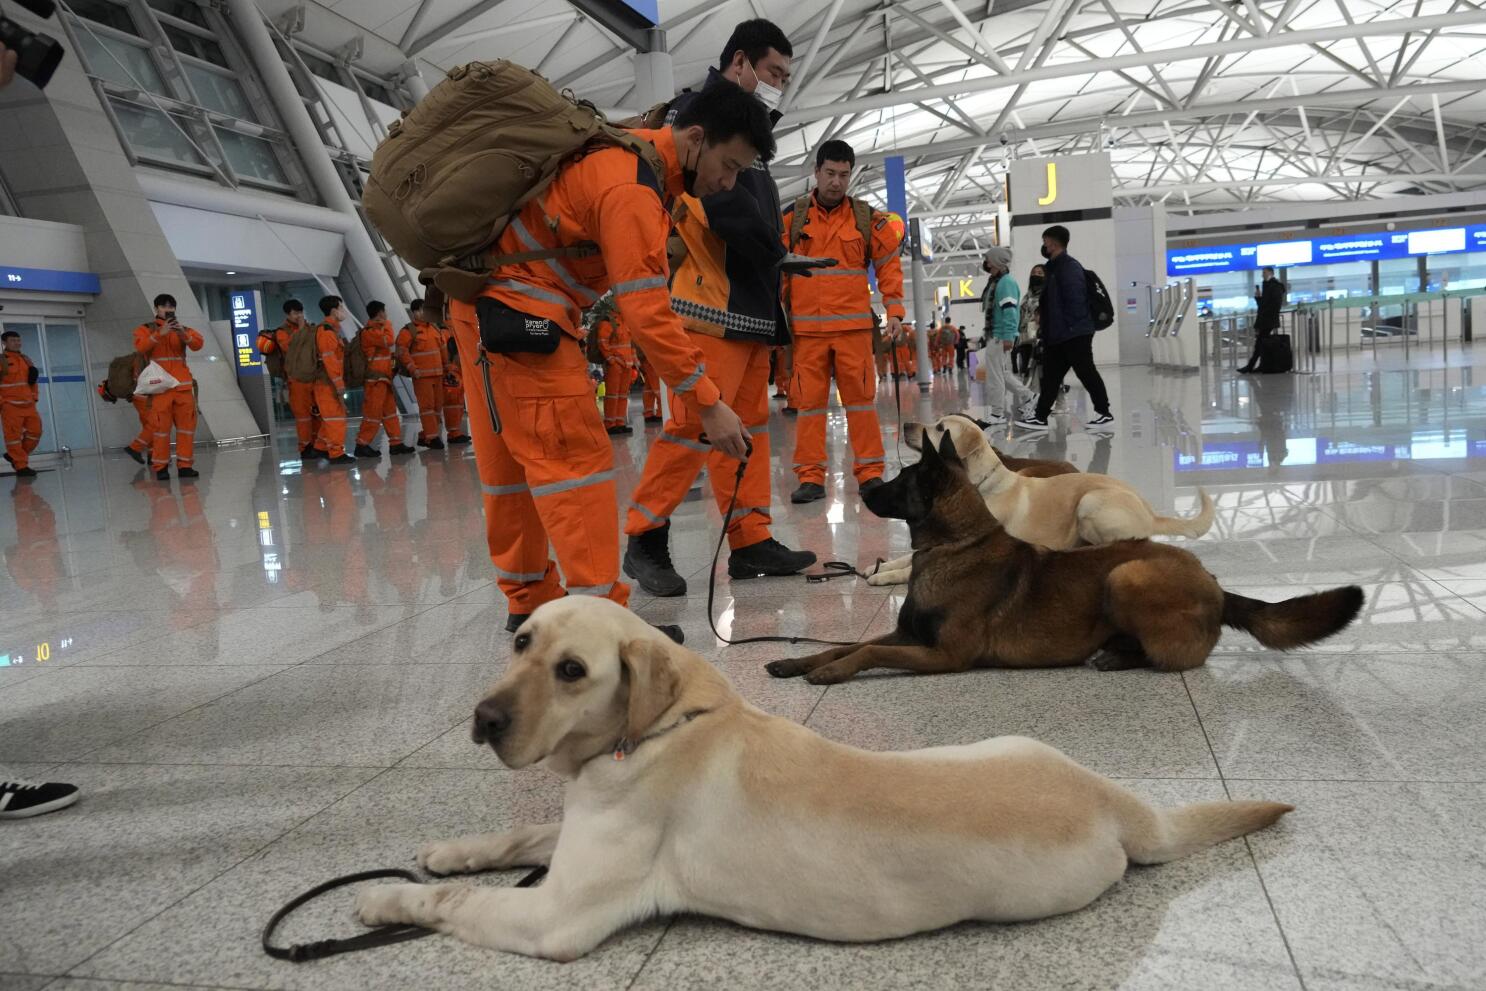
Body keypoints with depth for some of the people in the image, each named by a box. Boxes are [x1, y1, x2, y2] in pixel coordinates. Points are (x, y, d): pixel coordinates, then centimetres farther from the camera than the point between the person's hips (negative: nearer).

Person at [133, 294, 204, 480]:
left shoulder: (182, 329, 15)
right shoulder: (145, 329, 8)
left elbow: (198, 343, -5)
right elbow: (140, 347, -13)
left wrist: (183, 334, -23)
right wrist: (160, 333, -23)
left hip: (183, 385, 3)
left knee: (187, 425, 1)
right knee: (161, 427, -5)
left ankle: (185, 465, 5)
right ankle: (160, 467, 0)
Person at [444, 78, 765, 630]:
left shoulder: (629, 150, 9)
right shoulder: (632, 188, -22)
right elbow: (647, 311, -26)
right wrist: (707, 403, -23)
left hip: (489, 305, 10)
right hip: (519, 313, -10)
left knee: (510, 459, 13)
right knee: (576, 457, -11)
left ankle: (529, 602, 23)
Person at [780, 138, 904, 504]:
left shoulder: (866, 218, 6)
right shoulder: (792, 217, 4)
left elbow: (888, 264, 11)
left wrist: (894, 310, 1)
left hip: (854, 325, 0)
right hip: (806, 327, 0)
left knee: (861, 398, 1)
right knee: (809, 401, 1)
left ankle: (869, 471, 9)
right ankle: (810, 476, 6)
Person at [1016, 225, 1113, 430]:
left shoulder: (1069, 266, -14)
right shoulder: (1055, 267, 16)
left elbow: (1075, 299, -21)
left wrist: (1070, 325, -19)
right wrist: (1042, 313, 10)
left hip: (1075, 333, -10)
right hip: (1059, 335, 10)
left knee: (1086, 372, -2)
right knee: (1051, 375, 9)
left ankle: (1104, 413, 8)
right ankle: (1040, 416, 12)